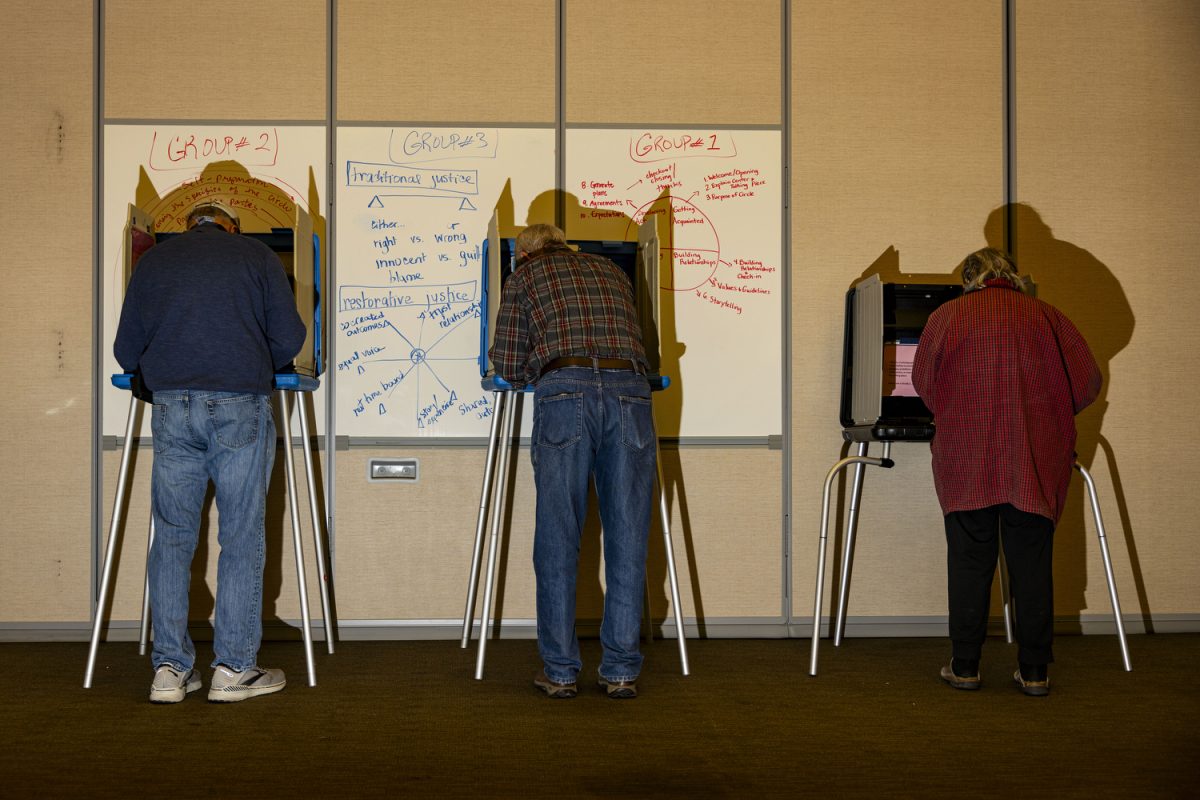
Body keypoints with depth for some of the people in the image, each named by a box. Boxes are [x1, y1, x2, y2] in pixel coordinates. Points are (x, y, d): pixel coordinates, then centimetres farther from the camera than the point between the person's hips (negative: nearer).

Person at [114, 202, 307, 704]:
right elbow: (289, 339, 5)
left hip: (171, 408, 2)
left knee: (172, 537, 9)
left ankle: (170, 668, 9)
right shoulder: (257, 257, 11)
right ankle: (234, 670, 5)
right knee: (241, 538, 3)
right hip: (240, 407, -2)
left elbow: (126, 352, 16)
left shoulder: (153, 261, 17)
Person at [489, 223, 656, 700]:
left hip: (565, 392, -3)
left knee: (557, 540, 4)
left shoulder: (524, 276, 20)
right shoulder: (610, 271, 30)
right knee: (627, 540, 6)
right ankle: (621, 672, 9)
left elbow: (508, 367, 16)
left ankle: (560, 671, 8)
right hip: (630, 389, 3)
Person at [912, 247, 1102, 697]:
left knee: (969, 562, 6)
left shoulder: (946, 317, 4)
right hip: (1037, 463, 1)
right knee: (1032, 565, 6)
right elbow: (1088, 381, 7)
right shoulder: (1045, 316, 5)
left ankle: (964, 667, 10)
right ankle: (1034, 672, 10)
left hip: (966, 461, -1)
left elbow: (923, 382, 13)